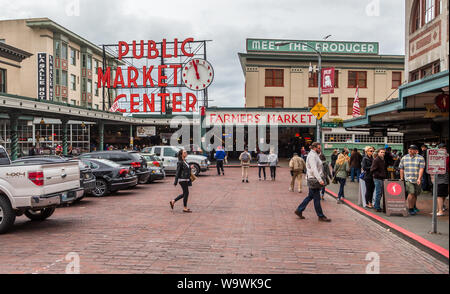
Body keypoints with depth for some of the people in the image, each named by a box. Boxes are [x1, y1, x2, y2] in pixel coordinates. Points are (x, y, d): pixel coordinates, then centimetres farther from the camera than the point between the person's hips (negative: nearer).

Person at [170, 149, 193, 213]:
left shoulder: (185, 161, 12)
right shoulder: (180, 162, -14)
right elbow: (177, 172, -16)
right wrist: (176, 182, -17)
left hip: (186, 179, 9)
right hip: (182, 179, -9)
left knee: (185, 193, 14)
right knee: (186, 193, -3)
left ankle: (173, 201, 25)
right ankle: (185, 208, 7)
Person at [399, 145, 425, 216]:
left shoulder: (420, 158, 1)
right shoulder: (404, 158, 8)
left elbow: (421, 169, -8)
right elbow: (401, 169, 12)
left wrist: (419, 179, -17)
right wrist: (401, 178, 7)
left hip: (417, 180, 1)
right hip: (408, 179, -1)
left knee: (415, 194, 11)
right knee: (411, 193, -14)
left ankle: (414, 206, 34)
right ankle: (410, 209, -7)